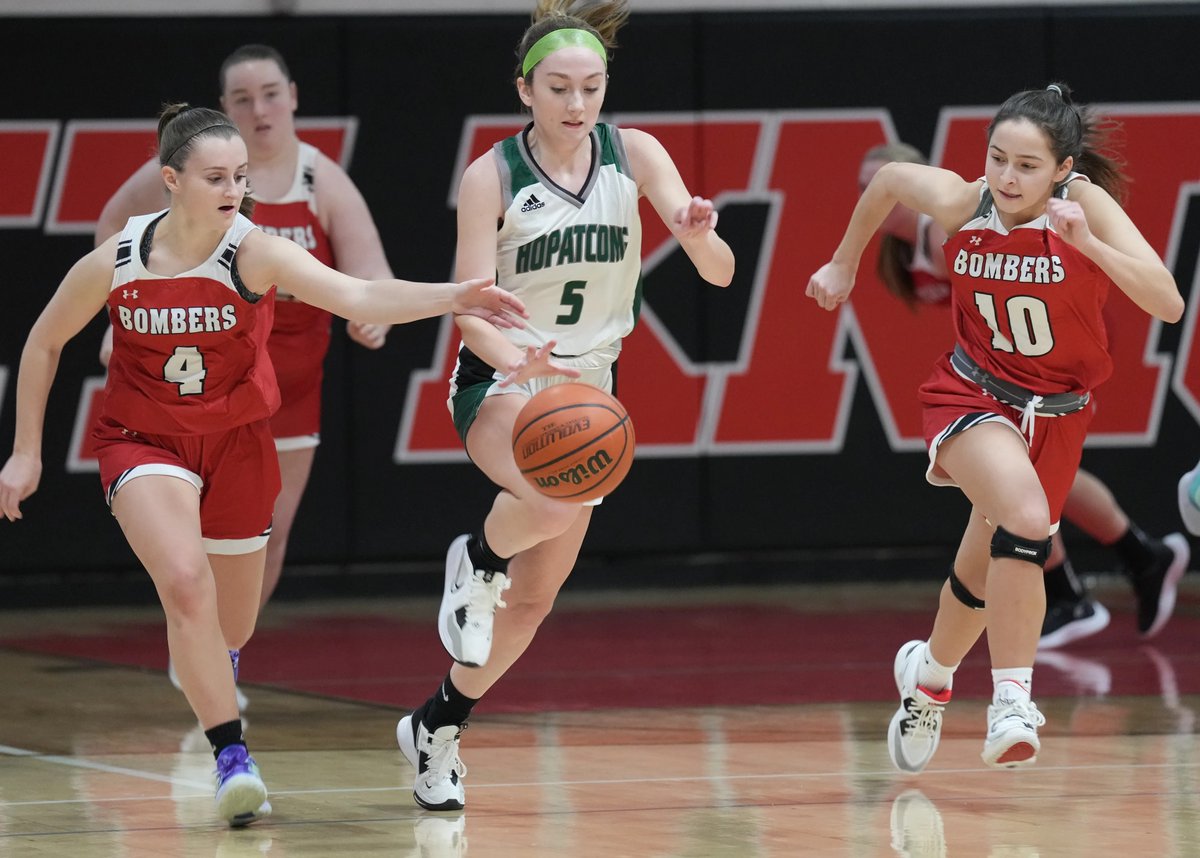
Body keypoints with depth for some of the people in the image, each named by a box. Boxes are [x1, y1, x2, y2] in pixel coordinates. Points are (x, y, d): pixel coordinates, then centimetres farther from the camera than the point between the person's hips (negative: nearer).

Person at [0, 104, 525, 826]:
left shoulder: (257, 254, -22)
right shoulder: (112, 265, -17)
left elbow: (358, 296, -38)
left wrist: (453, 298, -54)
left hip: (237, 441, 1)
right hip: (144, 440, -1)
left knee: (233, 628, 14)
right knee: (185, 582, -28)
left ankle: (211, 678, 53)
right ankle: (232, 757, -22)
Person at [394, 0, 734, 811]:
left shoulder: (634, 154, -6)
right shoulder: (492, 176, -13)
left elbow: (720, 272, -11)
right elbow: (472, 309, -17)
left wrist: (701, 235, -35)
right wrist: (515, 360, -38)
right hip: (499, 381, -4)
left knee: (535, 599, 9)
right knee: (562, 493, -37)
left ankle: (438, 725, 30)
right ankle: (476, 560, -5)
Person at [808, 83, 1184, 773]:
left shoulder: (1089, 205, -22)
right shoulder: (961, 203, -17)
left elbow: (1168, 304, -30)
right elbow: (891, 177, 5)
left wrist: (1087, 243, -42)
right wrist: (845, 263, 16)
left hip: (1058, 415, 1)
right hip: (973, 396, -1)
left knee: (990, 567, 13)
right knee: (1027, 519, -31)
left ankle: (930, 672, 44)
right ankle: (1013, 703, -27)